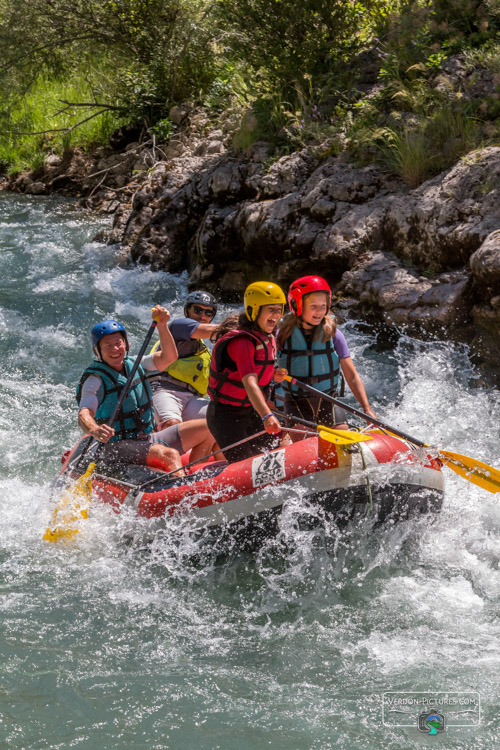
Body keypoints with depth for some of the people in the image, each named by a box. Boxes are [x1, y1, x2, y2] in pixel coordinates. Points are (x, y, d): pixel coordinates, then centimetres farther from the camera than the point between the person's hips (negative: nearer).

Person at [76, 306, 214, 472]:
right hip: (116, 448, -8)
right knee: (170, 455, -34)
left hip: (146, 439, 8)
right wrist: (94, 430, -51)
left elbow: (168, 357, -1)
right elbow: (83, 416, -27)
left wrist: (162, 326, -16)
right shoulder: (96, 380, -13)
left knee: (207, 429, 2)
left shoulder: (133, 365, 9)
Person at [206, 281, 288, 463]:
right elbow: (249, 382, -39)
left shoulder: (267, 337, 5)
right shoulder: (241, 341, -24)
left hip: (250, 412, 9)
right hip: (225, 415, -9)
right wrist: (267, 416, -50)